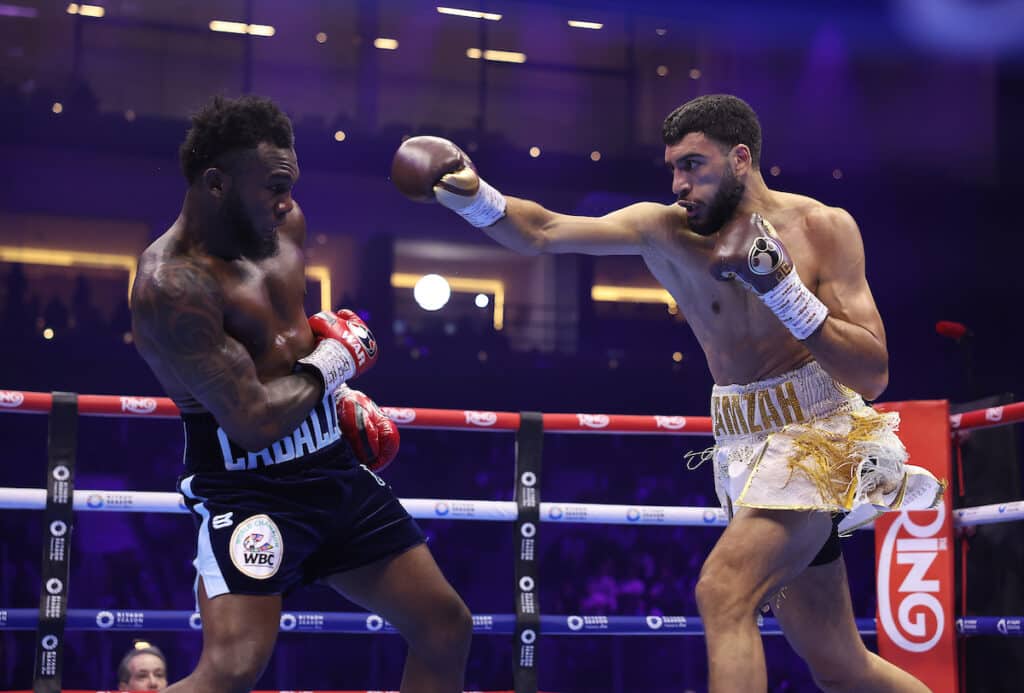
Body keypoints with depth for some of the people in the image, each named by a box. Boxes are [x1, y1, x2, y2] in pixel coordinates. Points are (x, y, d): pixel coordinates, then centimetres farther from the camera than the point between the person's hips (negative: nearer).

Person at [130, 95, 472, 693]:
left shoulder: (284, 226, 3)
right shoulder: (174, 285, -24)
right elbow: (253, 422, -26)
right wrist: (333, 361, -12)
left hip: (335, 467, 8)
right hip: (247, 483, -8)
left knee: (448, 629, 10)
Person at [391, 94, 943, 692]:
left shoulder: (822, 227, -10)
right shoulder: (664, 230, -1)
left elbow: (873, 377, -15)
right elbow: (541, 233, -7)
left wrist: (781, 287, -25)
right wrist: (475, 197, -26)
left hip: (816, 438, -5)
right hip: (746, 442, 5)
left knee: (724, 591, -25)